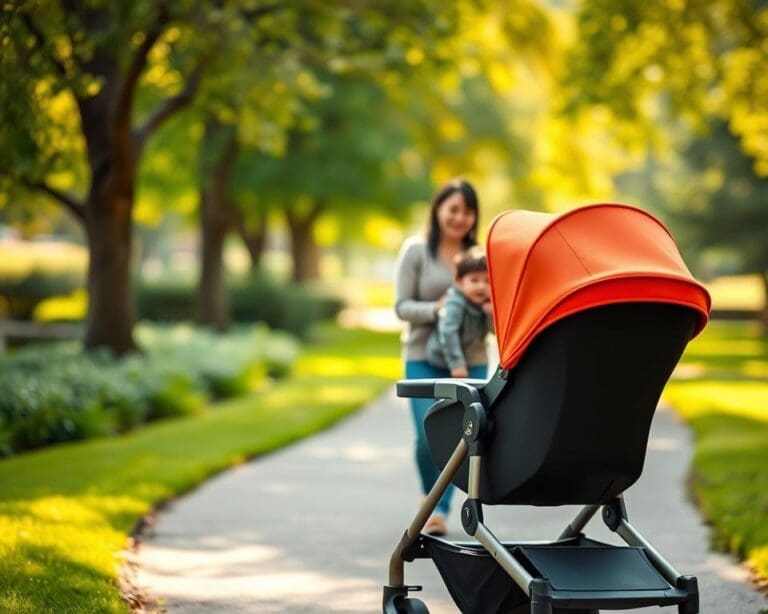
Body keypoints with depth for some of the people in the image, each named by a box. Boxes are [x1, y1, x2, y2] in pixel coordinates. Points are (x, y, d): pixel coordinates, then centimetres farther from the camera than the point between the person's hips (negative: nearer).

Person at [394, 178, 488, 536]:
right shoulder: (416, 251, 1)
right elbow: (402, 306, -2)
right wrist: (435, 309, -20)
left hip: (470, 360, 2)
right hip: (424, 358, -2)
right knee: (429, 436, -10)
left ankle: (439, 510, 9)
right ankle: (431, 497, 18)